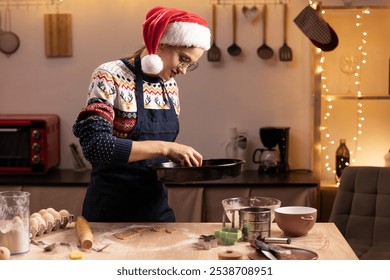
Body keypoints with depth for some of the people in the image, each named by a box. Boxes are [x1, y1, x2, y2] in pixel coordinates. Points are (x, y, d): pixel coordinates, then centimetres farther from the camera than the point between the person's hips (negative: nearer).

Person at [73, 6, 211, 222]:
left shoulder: (170, 86, 7)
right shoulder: (110, 77, -13)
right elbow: (95, 145, -25)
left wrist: (180, 158, -5)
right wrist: (164, 148, -27)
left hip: (157, 206, 6)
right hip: (111, 210, -6)